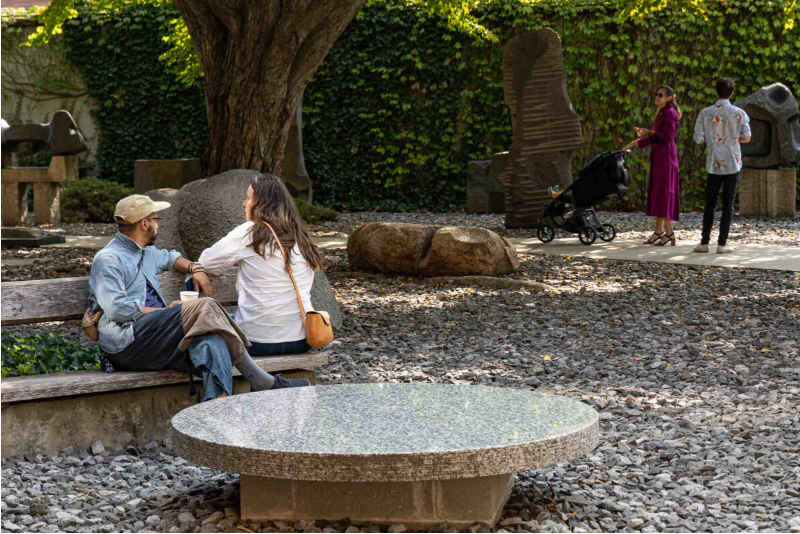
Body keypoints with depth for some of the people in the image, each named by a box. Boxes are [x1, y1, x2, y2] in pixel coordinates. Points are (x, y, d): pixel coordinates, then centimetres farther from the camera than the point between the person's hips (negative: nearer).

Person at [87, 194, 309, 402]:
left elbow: (168, 257, 48)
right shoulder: (107, 260, -3)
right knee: (204, 308, -22)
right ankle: (264, 383, -19)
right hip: (126, 344, -8)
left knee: (209, 339, -25)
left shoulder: (146, 253, 25)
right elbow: (117, 309, -15)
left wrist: (195, 268, 26)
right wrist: (166, 311, -7)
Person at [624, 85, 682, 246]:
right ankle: (659, 231, 11)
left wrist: (650, 132, -10)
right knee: (657, 192, 9)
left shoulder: (669, 113, -11)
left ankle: (669, 232, -9)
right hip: (659, 155, 10)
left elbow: (668, 136, -20)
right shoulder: (662, 113, 18)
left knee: (663, 192, -10)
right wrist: (637, 142, 12)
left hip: (666, 155, -10)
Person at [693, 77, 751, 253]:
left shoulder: (706, 113, -4)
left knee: (710, 203, 10)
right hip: (733, 163, -1)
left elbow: (699, 138, -6)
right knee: (728, 204, 4)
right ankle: (722, 244, 2)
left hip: (714, 164, 1)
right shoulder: (739, 113, -6)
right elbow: (746, 138, -6)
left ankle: (705, 242, 8)